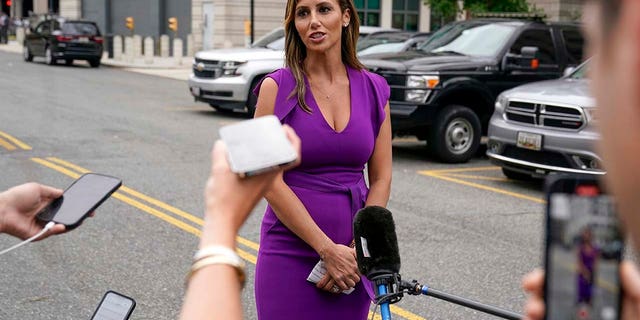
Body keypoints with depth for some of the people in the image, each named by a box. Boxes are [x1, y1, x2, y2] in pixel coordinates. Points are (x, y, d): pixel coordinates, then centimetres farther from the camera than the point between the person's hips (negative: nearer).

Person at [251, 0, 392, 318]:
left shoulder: (374, 90, 3)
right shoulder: (277, 88, -6)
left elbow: (381, 179, 4)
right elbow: (270, 184, -11)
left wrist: (357, 250, -7)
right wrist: (329, 250, -14)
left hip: (352, 259, 3)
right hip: (291, 253, -3)